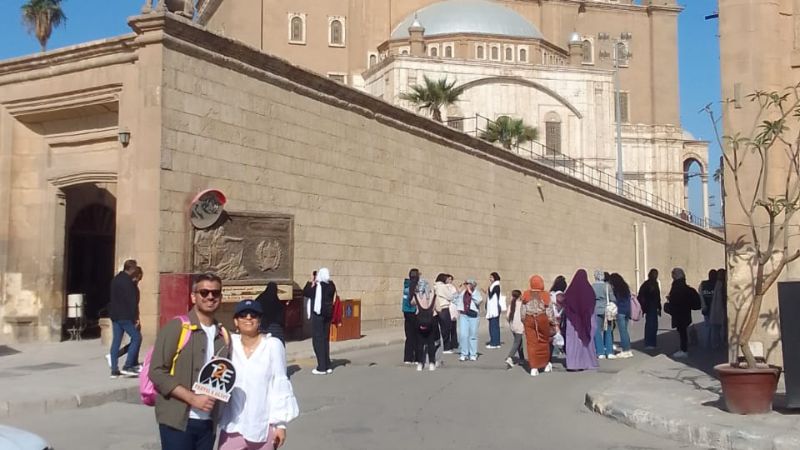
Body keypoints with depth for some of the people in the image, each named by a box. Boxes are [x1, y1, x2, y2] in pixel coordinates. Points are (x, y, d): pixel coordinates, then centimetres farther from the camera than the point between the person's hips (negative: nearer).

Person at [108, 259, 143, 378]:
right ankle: (127, 366, -8)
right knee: (136, 337, -3)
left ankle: (114, 370, 10)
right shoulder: (127, 281, -15)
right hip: (125, 316, -9)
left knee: (116, 341, 9)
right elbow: (132, 301, -18)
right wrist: (135, 318, -14)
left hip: (115, 315, 9)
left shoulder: (116, 279, 15)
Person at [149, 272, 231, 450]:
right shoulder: (176, 327, -7)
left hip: (208, 422, 6)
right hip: (177, 421, -5)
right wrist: (192, 398, -18)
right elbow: (157, 372, -11)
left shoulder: (223, 335, 10)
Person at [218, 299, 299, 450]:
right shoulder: (230, 343, -3)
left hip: (264, 425, -2)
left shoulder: (273, 345, -10)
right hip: (233, 425, 2)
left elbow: (280, 385, -6)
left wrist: (281, 423, -5)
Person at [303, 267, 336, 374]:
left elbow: (305, 293, -10)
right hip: (327, 315, 7)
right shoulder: (331, 286, 2)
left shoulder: (317, 286, -17)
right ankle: (328, 366, 20)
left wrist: (310, 282, 2)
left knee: (317, 340, 0)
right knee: (325, 339, 16)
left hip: (318, 314, -7)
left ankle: (322, 367, -2)